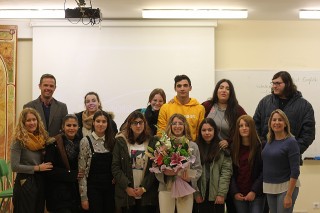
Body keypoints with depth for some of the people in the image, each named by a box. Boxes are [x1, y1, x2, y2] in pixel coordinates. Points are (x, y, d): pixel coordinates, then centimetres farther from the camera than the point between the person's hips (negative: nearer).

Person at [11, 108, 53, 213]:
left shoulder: (42, 138, 7)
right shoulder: (19, 140, -10)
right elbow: (14, 166, -16)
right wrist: (37, 168, -15)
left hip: (40, 182, 6)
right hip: (25, 183, -6)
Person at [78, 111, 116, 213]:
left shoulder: (111, 141, 7)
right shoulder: (86, 141, -7)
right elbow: (81, 172, -8)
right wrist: (83, 197, -11)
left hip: (110, 188, 4)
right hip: (93, 189, -4)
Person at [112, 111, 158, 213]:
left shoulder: (151, 142, 5)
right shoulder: (121, 141, 4)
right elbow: (115, 167, -1)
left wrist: (144, 187, -8)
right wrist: (127, 187, -9)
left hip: (147, 194, 0)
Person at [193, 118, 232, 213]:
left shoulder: (222, 148, 3)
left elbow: (227, 170, -4)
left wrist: (222, 193, -11)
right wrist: (196, 193, -7)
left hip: (216, 194, -1)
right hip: (201, 194, 1)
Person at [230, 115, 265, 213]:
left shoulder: (261, 146, -3)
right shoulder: (233, 147, 6)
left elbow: (264, 171, -7)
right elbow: (231, 173, 6)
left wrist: (254, 191, -11)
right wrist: (234, 192, -3)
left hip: (257, 194, -3)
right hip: (239, 195, 3)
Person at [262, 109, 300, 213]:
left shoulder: (291, 142, -12)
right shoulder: (269, 141, 6)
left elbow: (295, 171, -15)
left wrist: (289, 195, -18)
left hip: (286, 187, -6)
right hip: (270, 188, 6)